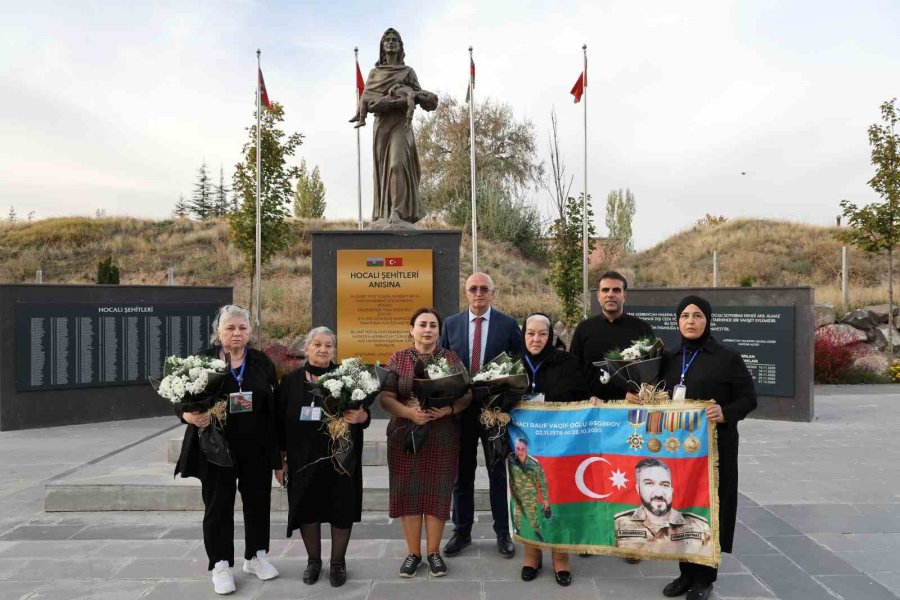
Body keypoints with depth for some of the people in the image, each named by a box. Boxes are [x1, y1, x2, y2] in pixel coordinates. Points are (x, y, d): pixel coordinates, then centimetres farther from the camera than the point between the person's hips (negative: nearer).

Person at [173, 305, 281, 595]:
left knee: (258, 501, 12)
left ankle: (256, 556, 32)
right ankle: (221, 565, 24)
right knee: (218, 505, 8)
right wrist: (189, 415, -27)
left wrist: (276, 450, 2)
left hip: (256, 448, 2)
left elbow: (274, 407, 3)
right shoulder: (201, 361, -4)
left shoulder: (262, 362, 3)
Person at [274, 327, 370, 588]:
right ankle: (313, 561, 31)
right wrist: (281, 456, 1)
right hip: (303, 459, 1)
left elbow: (364, 414, -1)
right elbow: (279, 421, 5)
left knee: (341, 509, 6)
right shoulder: (291, 381, 4)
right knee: (307, 509, 10)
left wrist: (361, 416, -24)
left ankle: (338, 562, 25)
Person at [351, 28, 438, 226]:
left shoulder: (408, 71, 14)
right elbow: (366, 97, 8)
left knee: (397, 163, -20)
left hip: (400, 123, -2)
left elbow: (417, 94, 8)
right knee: (382, 166, -1)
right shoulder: (375, 72, 18)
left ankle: (398, 212, -24)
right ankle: (383, 215, 1)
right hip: (381, 123, 3)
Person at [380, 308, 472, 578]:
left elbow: (467, 394, 0)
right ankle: (413, 553, 20)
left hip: (442, 439, 0)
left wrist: (449, 409, -19)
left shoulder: (452, 358, 3)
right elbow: (386, 397, -4)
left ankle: (434, 552, 21)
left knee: (437, 494, 5)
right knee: (408, 494, 4)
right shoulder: (398, 359, 2)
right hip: (405, 437, 0)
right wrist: (409, 412, -21)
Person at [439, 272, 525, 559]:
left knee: (499, 473, 10)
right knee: (462, 473, 13)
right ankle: (462, 532, 27)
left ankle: (503, 533, 25)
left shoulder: (508, 325, -2)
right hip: (460, 408, 2)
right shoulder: (451, 324, 4)